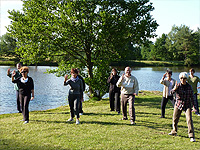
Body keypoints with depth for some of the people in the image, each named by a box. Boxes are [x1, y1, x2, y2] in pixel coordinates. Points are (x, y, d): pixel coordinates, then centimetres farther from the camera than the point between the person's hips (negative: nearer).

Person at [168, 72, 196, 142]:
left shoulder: (189, 87, -1)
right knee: (175, 119, 11)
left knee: (189, 119, -13)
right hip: (178, 104, 1)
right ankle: (174, 131, 37)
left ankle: (191, 136, -7)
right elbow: (171, 92, -21)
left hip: (187, 105, 0)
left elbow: (192, 97, 7)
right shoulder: (178, 86, -5)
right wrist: (174, 89, -43)